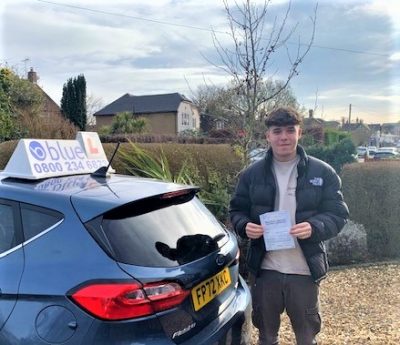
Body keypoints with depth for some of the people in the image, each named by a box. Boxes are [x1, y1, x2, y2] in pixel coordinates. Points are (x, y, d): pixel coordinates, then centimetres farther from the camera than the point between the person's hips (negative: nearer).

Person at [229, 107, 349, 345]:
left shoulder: (322, 172, -5)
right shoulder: (252, 174, 0)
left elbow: (339, 214, -4)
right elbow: (237, 210, 7)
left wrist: (314, 227, -23)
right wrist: (245, 226, -15)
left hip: (305, 270, -1)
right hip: (264, 269, 1)